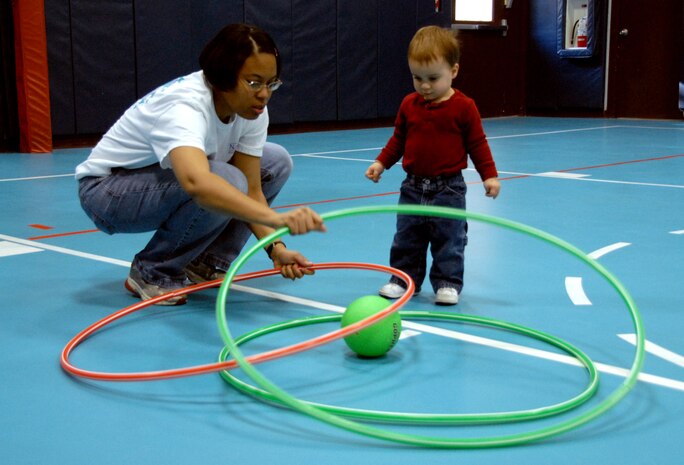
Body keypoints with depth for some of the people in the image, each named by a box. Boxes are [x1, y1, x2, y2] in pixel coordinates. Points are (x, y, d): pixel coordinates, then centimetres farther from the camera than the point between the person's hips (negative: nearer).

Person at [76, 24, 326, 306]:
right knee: (223, 184, -34)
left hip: (166, 176, 8)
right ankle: (153, 273, -11)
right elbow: (196, 183, -57)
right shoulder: (184, 105, -36)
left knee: (275, 162, -4)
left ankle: (205, 264, 3)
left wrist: (276, 247, -28)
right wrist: (276, 218, -67)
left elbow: (251, 190, -12)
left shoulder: (253, 110, -13)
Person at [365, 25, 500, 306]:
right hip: (413, 187, 4)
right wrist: (381, 162, 6)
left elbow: (477, 144, -3)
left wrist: (489, 175, -7)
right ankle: (404, 278, 22)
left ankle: (448, 283, 13)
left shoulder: (463, 107, -9)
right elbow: (398, 139, 13)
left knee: (449, 238, 3)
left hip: (448, 188, -4)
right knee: (406, 238, 10)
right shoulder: (409, 105, 2)